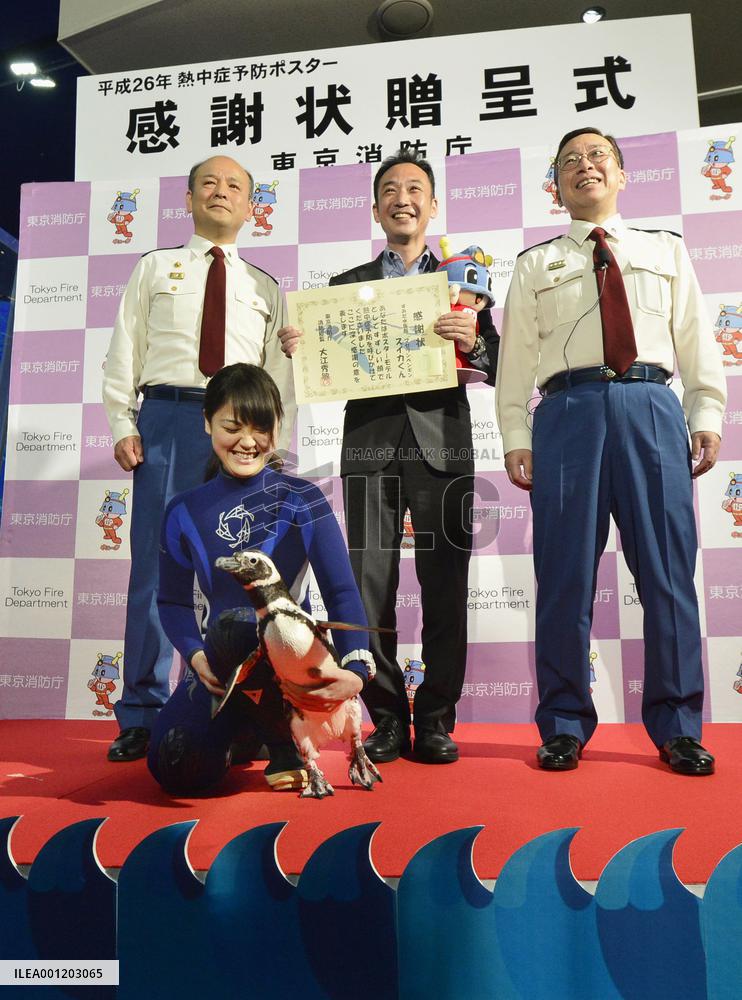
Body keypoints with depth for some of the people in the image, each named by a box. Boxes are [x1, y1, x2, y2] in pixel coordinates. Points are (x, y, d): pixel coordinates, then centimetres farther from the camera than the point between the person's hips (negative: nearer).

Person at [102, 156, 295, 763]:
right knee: (155, 566, -2)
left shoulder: (266, 288, 19)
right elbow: (124, 350, 9)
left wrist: (277, 449, -2)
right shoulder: (154, 269, 17)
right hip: (167, 417, 0)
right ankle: (142, 716, 9)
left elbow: (280, 375, 12)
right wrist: (122, 424, -2)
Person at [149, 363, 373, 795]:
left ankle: (284, 743, -7)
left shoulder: (302, 499, -4)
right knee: (177, 768, -18)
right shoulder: (184, 512, 5)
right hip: (222, 666, 4)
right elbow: (174, 601, 8)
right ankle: (241, 730, 20)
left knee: (235, 628, -36)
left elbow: (341, 591, -11)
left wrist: (356, 670, -26)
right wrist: (196, 655, -13)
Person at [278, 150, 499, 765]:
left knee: (445, 589, 0)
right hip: (370, 443, 1)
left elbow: (494, 370, 6)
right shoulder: (347, 285, 18)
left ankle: (436, 721, 12)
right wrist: (297, 348, -8)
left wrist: (472, 342, -14)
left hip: (441, 443, 0)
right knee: (369, 589, 0)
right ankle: (388, 720, 13)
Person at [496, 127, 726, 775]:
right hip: (568, 410, -1)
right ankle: (565, 725, 10)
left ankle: (677, 727, 12)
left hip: (652, 407, 1)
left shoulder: (667, 250, 23)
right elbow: (517, 357, 9)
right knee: (565, 576, -2)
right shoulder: (536, 264, 19)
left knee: (669, 571, -1)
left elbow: (697, 339, 15)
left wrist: (707, 416, 3)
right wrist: (517, 438, -1)